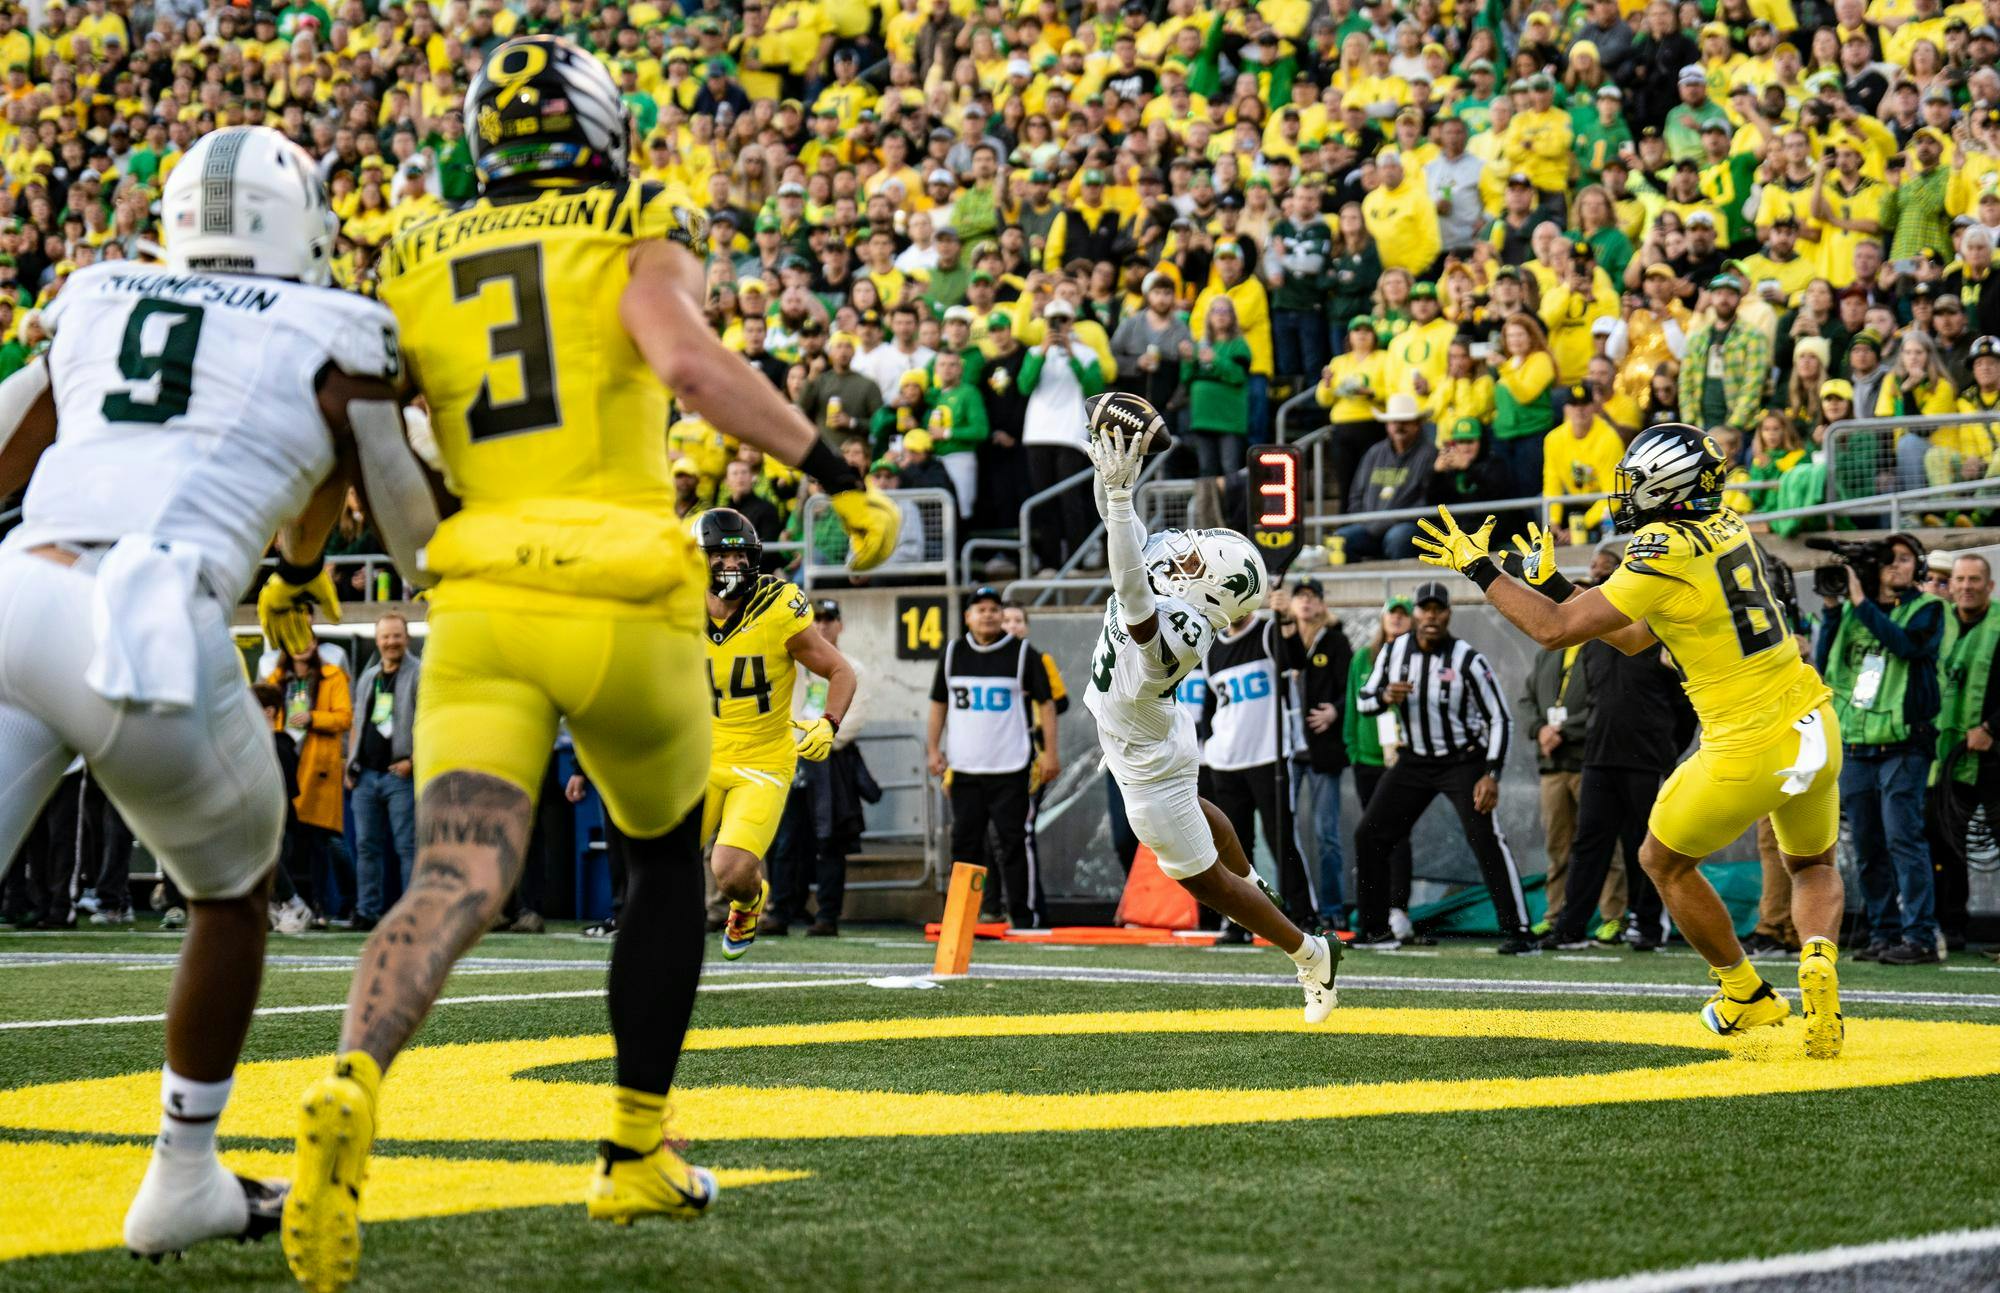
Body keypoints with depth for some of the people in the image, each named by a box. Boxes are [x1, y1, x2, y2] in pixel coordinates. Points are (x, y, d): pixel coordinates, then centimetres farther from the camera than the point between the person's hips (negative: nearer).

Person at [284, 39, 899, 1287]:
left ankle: (353, 1088, -43)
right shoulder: (641, 240, 4)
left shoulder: (415, 267, 14)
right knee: (668, 863, 24)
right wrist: (846, 479, -13)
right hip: (628, 612, -1)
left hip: (482, 611, 2)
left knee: (457, 884, -12)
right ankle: (637, 1155, 26)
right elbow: (691, 362, -16)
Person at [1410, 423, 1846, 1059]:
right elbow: (1637, 639, 18)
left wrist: (1480, 568, -3)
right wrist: (1554, 584, 21)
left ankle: (1744, 993, 27)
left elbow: (1556, 629, -13)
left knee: (1665, 862, 19)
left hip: (1749, 751, -7)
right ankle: (1817, 961, -1)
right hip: (1815, 730, 7)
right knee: (1813, 867, 29)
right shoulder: (1728, 529, 10)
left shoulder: (1667, 553, -16)